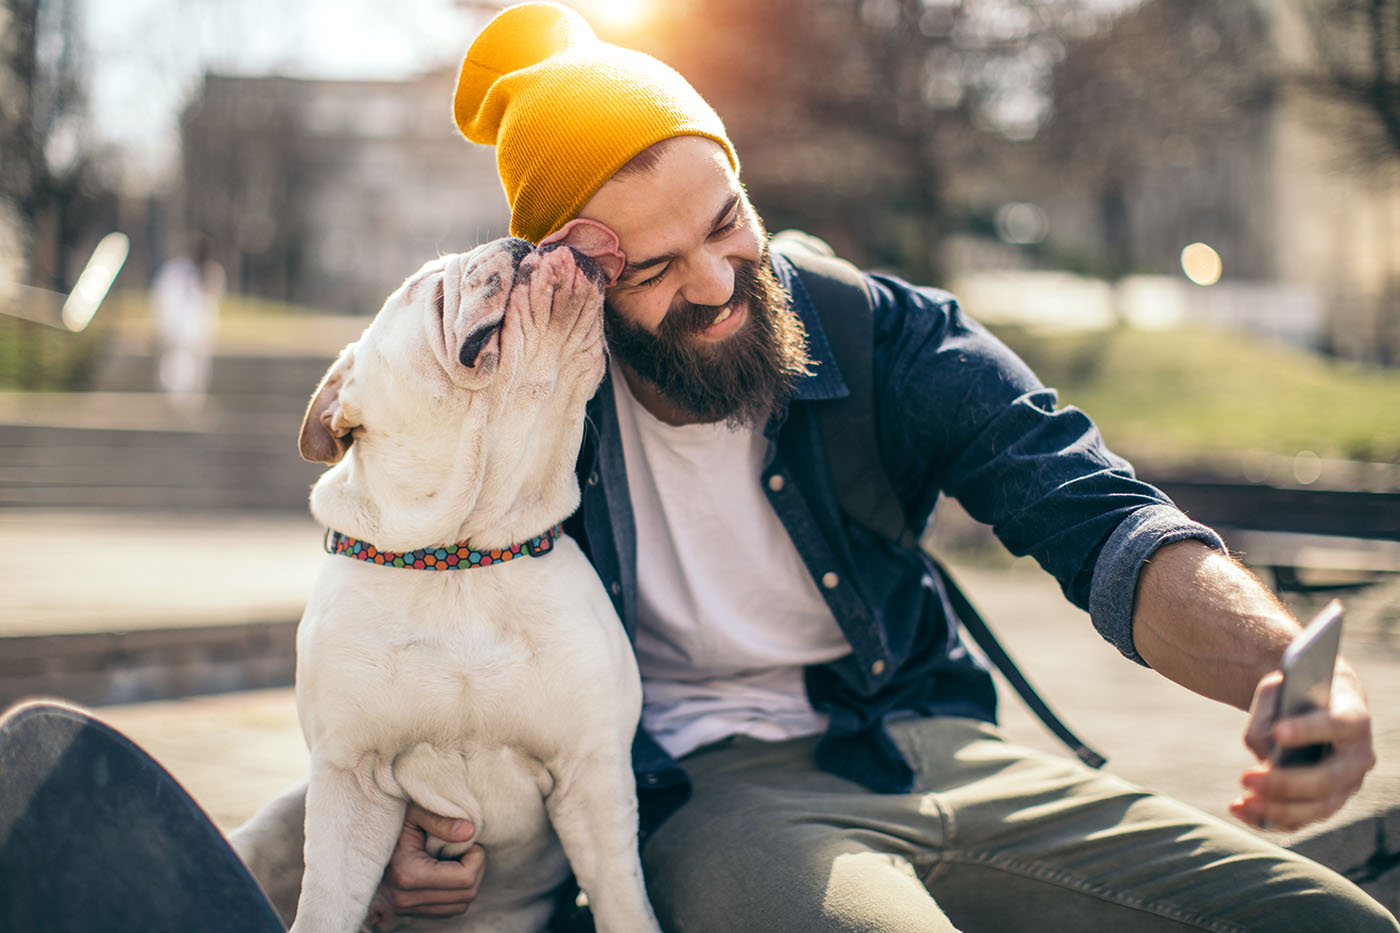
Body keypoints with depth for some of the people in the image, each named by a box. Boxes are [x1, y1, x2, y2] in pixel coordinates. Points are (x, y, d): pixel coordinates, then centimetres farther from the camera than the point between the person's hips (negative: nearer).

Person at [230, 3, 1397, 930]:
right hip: (708, 791, -2)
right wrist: (414, 811, -14)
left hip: (934, 743, 3)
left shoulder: (887, 334, 0)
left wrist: (1284, 669, -32)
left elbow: (1099, 519, -11)